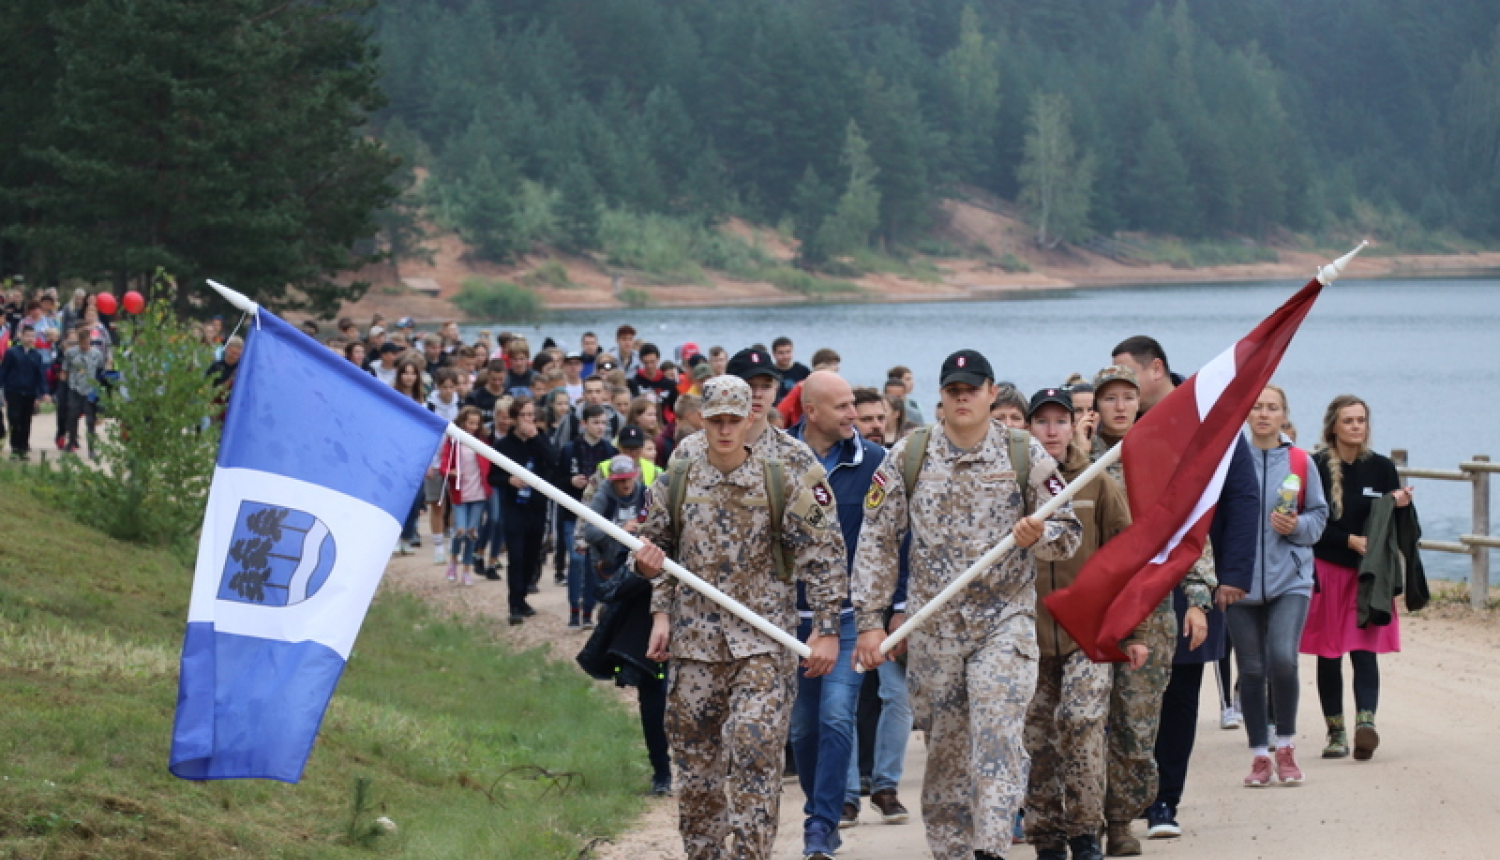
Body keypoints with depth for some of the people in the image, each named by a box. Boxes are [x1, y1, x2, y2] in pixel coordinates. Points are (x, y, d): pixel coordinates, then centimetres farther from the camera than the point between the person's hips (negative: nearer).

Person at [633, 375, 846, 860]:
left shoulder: (784, 479, -5)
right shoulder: (679, 477, 4)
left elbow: (822, 556, -4)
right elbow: (655, 543, 18)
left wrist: (827, 630, -8)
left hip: (763, 640, -3)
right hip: (694, 638, 3)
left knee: (755, 749, -14)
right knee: (695, 757, 9)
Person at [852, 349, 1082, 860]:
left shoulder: (1026, 456, 2)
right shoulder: (908, 456, 4)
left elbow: (1069, 532, 6)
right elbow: (877, 539, 5)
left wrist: (1039, 535, -18)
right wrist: (870, 619, -1)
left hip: (1005, 621, -2)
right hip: (932, 625, 2)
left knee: (997, 738, -16)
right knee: (943, 748, 7)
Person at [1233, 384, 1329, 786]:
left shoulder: (1299, 462, 3)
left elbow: (1319, 516, 9)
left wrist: (1297, 526, -11)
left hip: (1289, 578, -1)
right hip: (1240, 581, 1)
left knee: (1283, 658, -18)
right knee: (1251, 670, 4)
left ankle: (1286, 745, 2)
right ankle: (1259, 756, 15)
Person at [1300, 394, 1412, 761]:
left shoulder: (1382, 468, 6)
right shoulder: (1317, 467, -2)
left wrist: (1399, 506, -10)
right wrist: (1351, 541, -16)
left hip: (1369, 573, 1)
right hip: (1326, 569, -1)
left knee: (1364, 650, -12)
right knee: (1329, 655, 3)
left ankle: (1366, 721, -25)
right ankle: (1336, 732, 12)